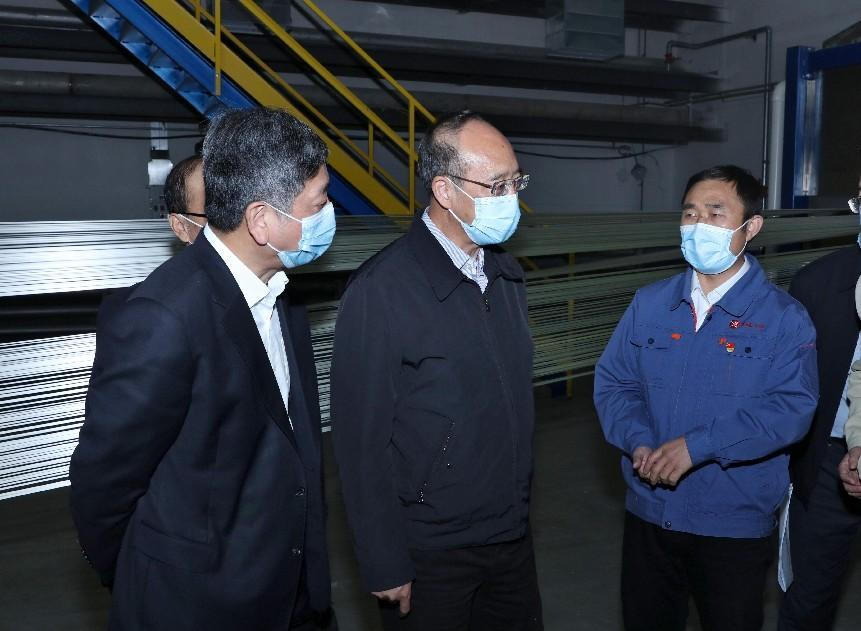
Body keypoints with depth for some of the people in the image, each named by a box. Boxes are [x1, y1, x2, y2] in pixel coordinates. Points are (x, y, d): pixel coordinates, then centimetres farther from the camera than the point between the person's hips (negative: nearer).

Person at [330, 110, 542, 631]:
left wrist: (521, 507, 11)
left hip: (513, 536, 6)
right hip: (431, 552, -6)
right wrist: (384, 565, -13)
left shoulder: (508, 275, 4)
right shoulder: (381, 290, -19)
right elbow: (362, 439, -16)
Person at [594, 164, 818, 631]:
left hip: (736, 523, -3)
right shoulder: (649, 304, 2)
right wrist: (639, 442, -17)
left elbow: (792, 408, -18)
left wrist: (698, 445, -25)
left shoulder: (783, 318, -9)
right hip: (649, 511, 3)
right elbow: (613, 382, 1)